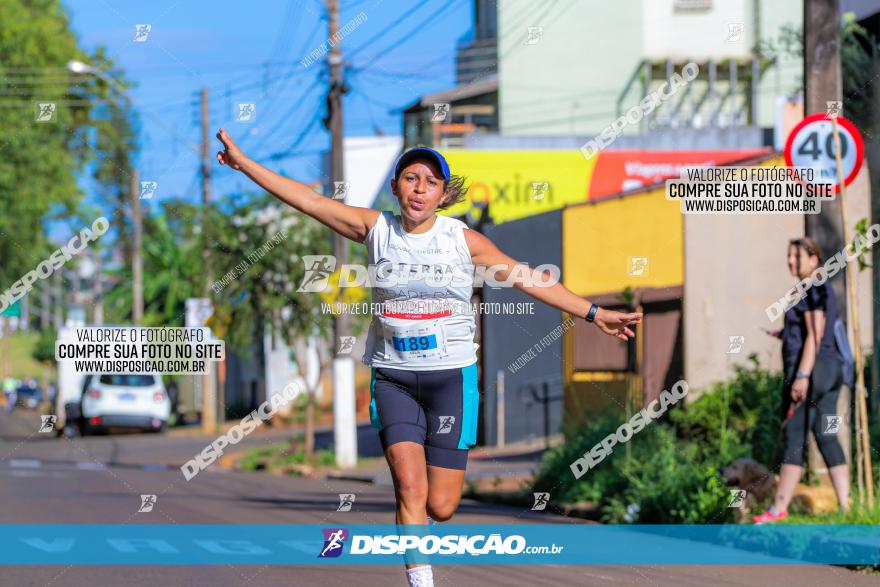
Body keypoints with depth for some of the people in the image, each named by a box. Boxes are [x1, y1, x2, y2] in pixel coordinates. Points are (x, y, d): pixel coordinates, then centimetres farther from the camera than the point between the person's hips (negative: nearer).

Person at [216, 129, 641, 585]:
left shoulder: (462, 240, -2)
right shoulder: (375, 229, 0)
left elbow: (528, 279, 0)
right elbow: (308, 200, -2)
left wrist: (594, 313, -3)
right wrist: (243, 163, -6)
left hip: (451, 376, 0)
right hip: (393, 376, 0)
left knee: (440, 506, -3)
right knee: (410, 487, -18)